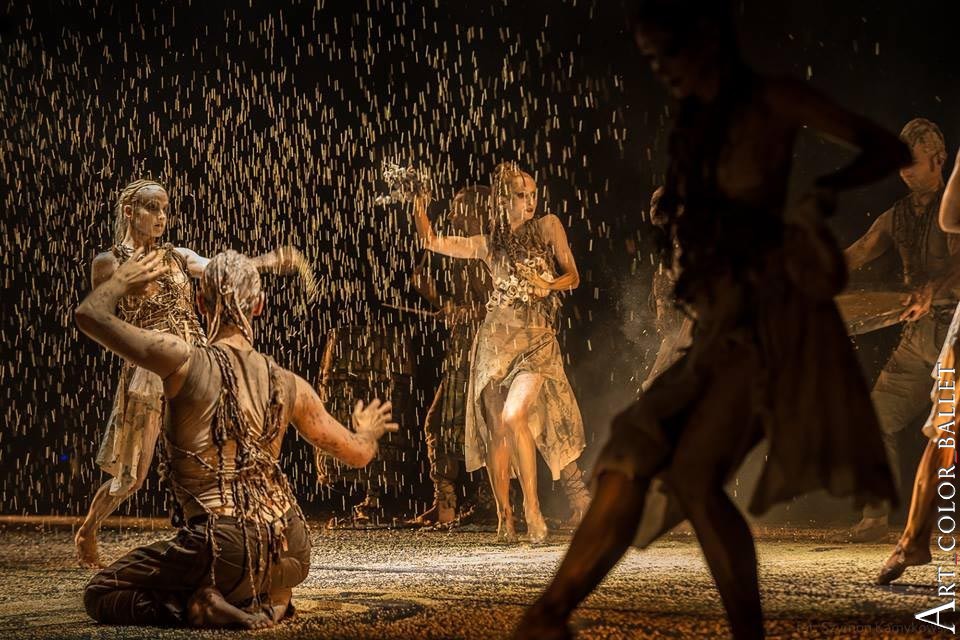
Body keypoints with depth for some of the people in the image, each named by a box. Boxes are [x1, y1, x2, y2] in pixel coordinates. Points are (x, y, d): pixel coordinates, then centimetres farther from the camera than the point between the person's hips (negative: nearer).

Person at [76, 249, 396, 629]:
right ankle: (265, 602, 7)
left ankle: (198, 607, -9)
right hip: (292, 553, 5)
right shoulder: (289, 386, 3)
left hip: (225, 548, -5)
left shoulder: (185, 362, -10)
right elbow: (358, 454, 15)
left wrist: (121, 281, 18)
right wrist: (369, 431, 41)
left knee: (98, 596, 14)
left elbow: (90, 315, -5)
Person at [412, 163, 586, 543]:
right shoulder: (489, 244, 10)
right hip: (496, 338, 3)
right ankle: (504, 515, 11)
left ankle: (532, 505, -13)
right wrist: (420, 207, -7)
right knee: (494, 428, 1)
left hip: (537, 340, -3)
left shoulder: (548, 227, 5)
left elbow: (573, 276, 6)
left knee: (514, 416, -23)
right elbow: (432, 241, 7)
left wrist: (548, 285, -15)